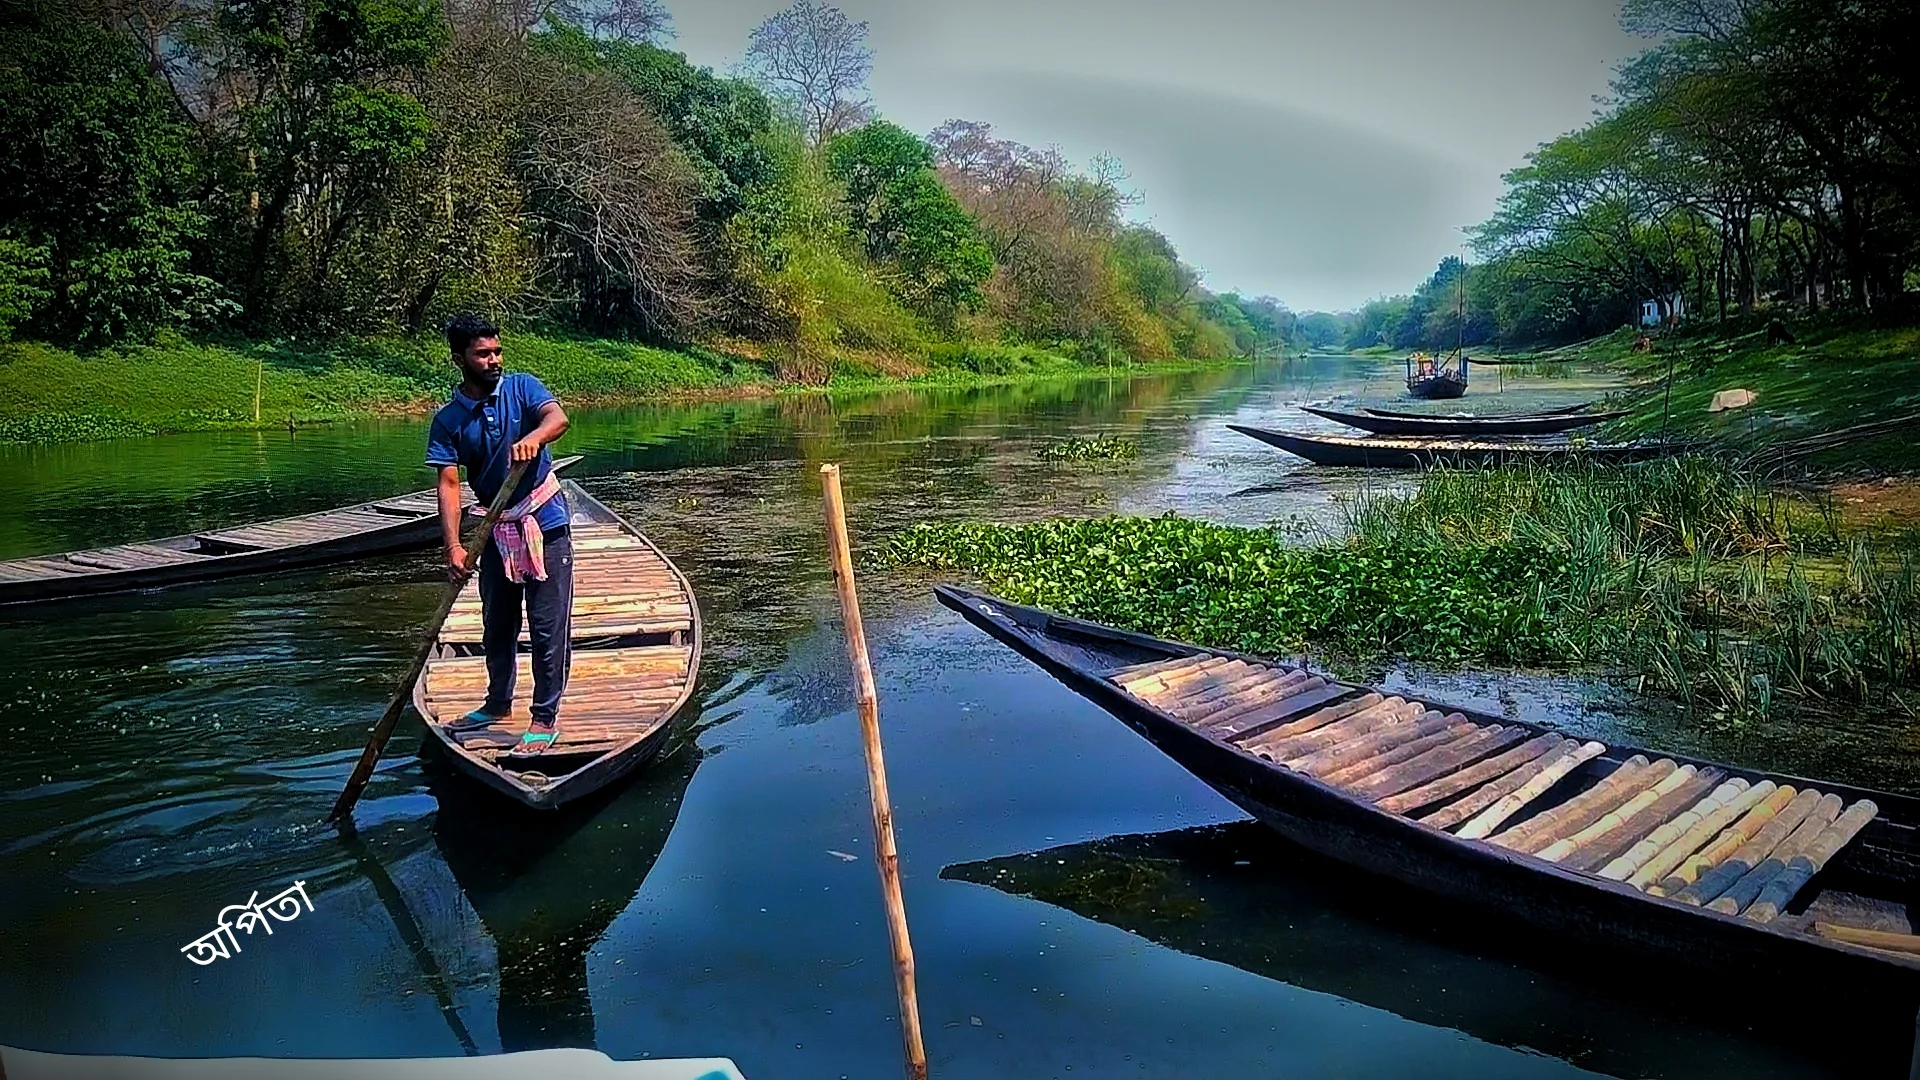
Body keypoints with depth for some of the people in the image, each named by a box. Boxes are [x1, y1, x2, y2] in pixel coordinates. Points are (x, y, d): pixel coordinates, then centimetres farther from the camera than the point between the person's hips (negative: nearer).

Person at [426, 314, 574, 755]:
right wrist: (453, 546, -21)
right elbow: (449, 483, -10)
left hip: (545, 523, -3)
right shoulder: (448, 420, -1)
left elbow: (558, 417, -23)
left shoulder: (521, 387, -4)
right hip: (497, 531, 3)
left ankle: (545, 718, 8)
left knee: (548, 627, -2)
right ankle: (498, 703, 37)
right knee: (497, 625, 18)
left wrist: (534, 437, -47)